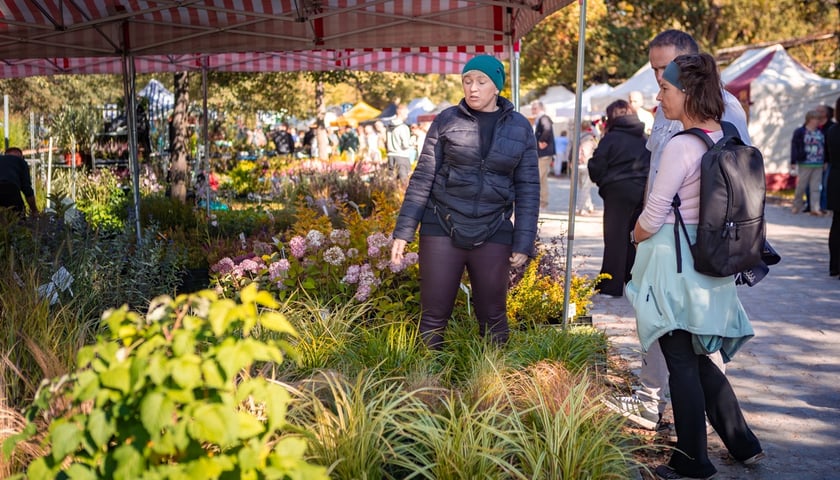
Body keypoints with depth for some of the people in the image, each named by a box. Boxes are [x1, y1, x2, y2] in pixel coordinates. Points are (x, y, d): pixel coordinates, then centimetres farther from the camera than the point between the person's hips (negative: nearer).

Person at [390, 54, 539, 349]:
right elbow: (423, 177, 2)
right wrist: (403, 232, -3)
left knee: (493, 315, 8)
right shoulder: (446, 120, 1)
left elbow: (528, 188, 5)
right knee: (433, 315, 2)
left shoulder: (520, 128, 4)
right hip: (442, 227, -1)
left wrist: (523, 244, -1)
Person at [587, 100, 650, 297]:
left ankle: (611, 286, -1)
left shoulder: (610, 138, -7)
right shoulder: (646, 139, 9)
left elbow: (596, 167, -8)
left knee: (616, 239, -1)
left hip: (618, 192, -5)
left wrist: (603, 183, 9)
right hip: (644, 192, 5)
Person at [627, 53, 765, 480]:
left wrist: (635, 237, 7)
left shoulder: (681, 146, -18)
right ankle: (743, 444, 25)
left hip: (672, 259, -8)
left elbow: (652, 217, -15)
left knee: (682, 363, 3)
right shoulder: (726, 139, 5)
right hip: (710, 260, 8)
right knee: (697, 359, 19)